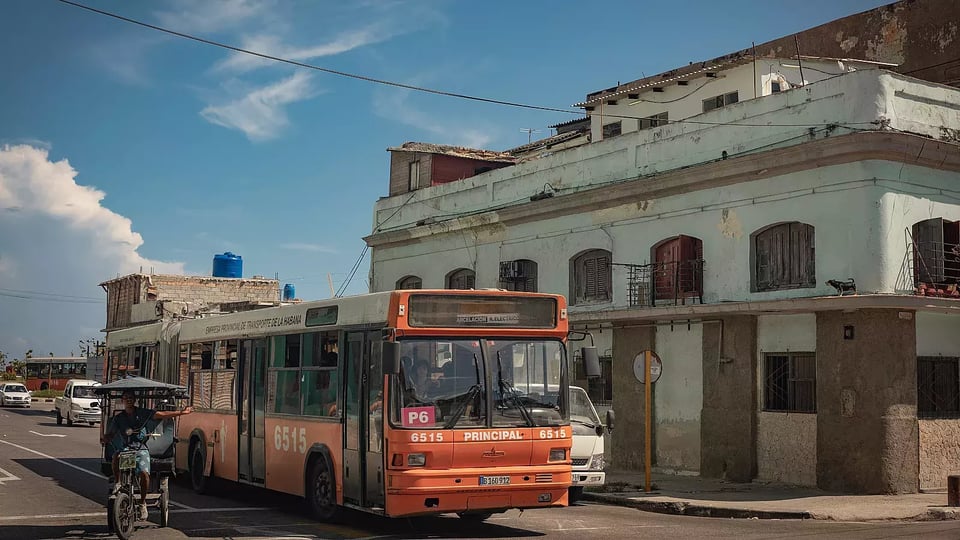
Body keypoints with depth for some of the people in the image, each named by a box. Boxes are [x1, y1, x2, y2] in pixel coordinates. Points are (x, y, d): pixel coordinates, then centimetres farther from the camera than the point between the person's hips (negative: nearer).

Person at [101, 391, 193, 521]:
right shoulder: (118, 418, 11)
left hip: (141, 449, -1)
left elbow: (161, 415, 1)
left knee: (144, 473, -25)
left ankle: (142, 503, -5)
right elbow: (110, 435, 9)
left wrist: (181, 412, -6)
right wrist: (104, 438, -16)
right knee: (116, 455, -35)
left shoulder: (142, 413, 7)